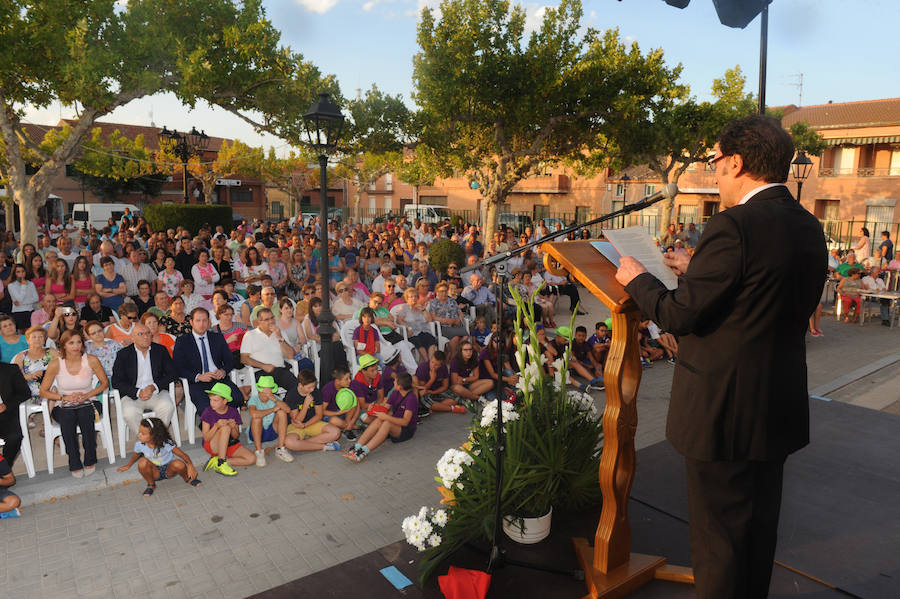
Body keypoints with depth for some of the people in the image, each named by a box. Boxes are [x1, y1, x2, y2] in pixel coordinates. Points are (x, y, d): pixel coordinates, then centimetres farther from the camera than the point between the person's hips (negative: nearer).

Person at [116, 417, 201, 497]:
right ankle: (151, 485, -2)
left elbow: (183, 455, -28)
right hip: (155, 472, 2)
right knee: (142, 461, -29)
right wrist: (128, 466, 23)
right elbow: (136, 455, 9)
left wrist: (190, 465, -44)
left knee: (178, 464, -36)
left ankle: (188, 479, 0)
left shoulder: (166, 444, -28)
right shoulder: (139, 444, -17)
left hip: (169, 471, -2)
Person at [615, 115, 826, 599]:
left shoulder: (733, 227, -22)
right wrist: (698, 271, 18)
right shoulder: (809, 228, 5)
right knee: (759, 527, 24)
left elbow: (678, 315, -21)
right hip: (780, 409, 9)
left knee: (719, 537, 8)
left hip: (723, 412, -8)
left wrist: (637, 279, -3)